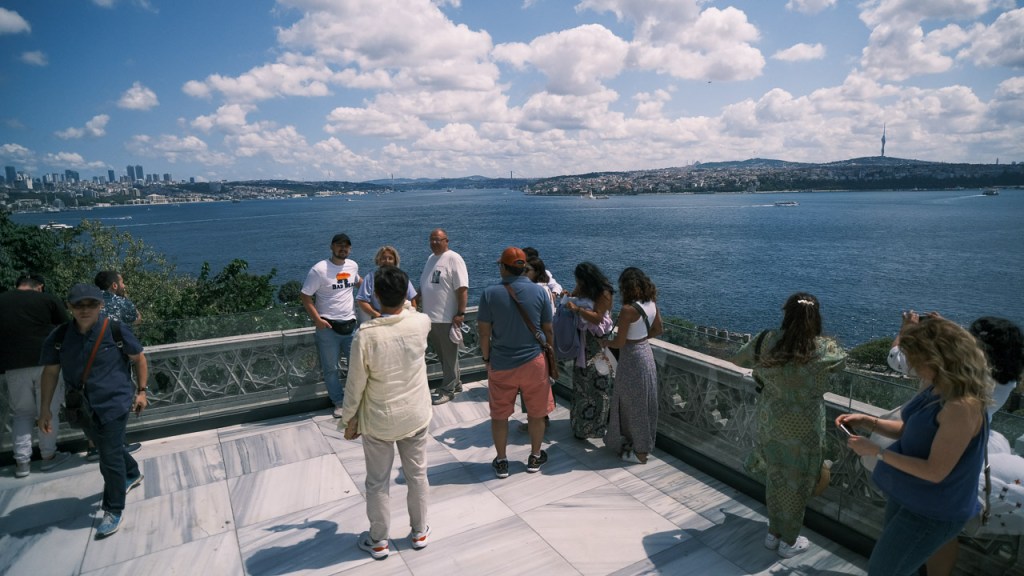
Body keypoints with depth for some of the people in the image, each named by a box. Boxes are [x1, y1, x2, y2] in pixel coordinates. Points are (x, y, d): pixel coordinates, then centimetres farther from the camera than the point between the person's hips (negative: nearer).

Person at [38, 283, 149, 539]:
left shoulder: (116, 330, -14)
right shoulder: (59, 337, -6)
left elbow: (139, 358, -1)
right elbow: (50, 371, 4)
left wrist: (141, 391, 0)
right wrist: (45, 409, 5)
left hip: (114, 404, -5)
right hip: (83, 408, 5)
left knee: (110, 459, -2)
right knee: (109, 449, 24)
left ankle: (114, 511, 13)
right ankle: (132, 474, 51)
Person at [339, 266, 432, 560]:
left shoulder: (365, 334, -23)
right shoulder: (421, 323, -14)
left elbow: (355, 384, -14)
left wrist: (349, 420, 0)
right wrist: (402, 299, 27)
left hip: (378, 422, -3)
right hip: (416, 416, 3)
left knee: (377, 482, 16)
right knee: (417, 475, 19)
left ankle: (379, 541, 32)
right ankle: (419, 532, 36)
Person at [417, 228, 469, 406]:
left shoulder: (453, 259, -10)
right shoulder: (431, 258, 16)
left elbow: (462, 288, -16)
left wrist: (460, 313, -21)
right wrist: (416, 298, 10)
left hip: (447, 318, -8)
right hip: (430, 317, 8)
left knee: (449, 356, 3)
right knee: (442, 355, 16)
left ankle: (447, 390, 12)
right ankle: (455, 384, 30)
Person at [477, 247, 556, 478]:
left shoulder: (490, 293, -10)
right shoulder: (539, 291, -5)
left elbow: (484, 332, -7)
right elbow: (548, 330, 0)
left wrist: (486, 358, 7)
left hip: (501, 364, -1)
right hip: (534, 361, 1)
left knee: (499, 415, 15)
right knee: (536, 413, 17)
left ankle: (501, 461, 25)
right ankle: (535, 457, 30)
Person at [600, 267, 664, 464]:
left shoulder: (628, 309, -24)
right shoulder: (652, 303, -1)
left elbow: (619, 343, -20)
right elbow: (658, 330, 11)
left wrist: (605, 342, -1)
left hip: (632, 357, -8)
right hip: (646, 352, 8)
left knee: (634, 405, 7)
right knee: (643, 403, 20)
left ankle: (640, 452, 19)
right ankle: (642, 443, 35)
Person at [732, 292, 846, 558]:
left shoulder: (767, 340, -11)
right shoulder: (823, 348, -16)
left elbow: (739, 359, 6)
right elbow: (842, 361, 9)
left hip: (771, 422, 3)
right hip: (804, 428, -3)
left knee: (775, 477, 20)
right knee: (797, 483, 15)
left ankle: (773, 533, 37)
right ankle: (788, 541, 32)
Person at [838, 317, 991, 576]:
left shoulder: (962, 407, -33)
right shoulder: (935, 389, -3)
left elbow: (935, 472, -30)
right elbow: (910, 430, 9)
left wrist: (876, 451, -25)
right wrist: (868, 421, -6)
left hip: (932, 511, -9)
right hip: (907, 495, 9)